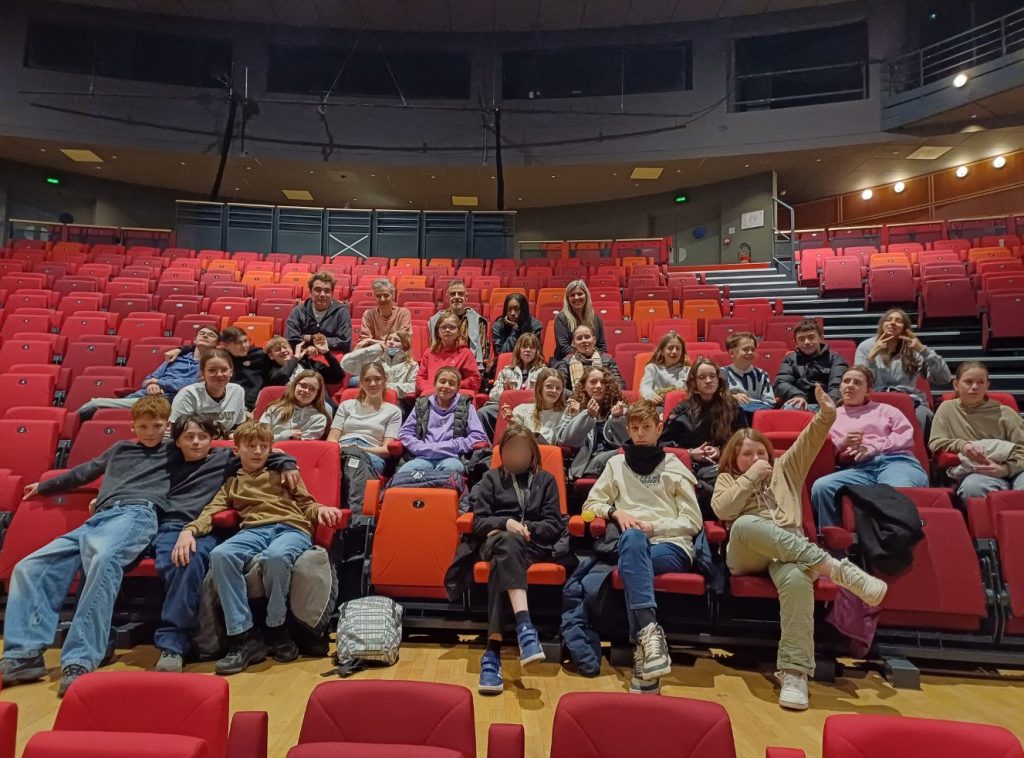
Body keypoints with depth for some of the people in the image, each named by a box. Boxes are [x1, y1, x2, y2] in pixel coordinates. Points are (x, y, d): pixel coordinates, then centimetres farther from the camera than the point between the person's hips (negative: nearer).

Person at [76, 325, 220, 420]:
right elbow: (148, 379, 19)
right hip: (141, 396, 6)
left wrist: (159, 382, -3)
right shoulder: (177, 357, 25)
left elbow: (190, 385, -12)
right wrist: (151, 384, -7)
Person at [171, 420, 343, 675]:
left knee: (276, 556, -38)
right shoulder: (231, 482, 29)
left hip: (291, 528, -2)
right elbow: (211, 511, 14)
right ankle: (244, 637, -25)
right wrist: (189, 530, -7)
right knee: (220, 555, -31)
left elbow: (305, 504, 19)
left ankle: (277, 629, -14)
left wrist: (320, 509, -5)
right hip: (253, 531, 2)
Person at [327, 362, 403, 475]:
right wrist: (342, 448, -7)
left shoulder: (393, 411, 19)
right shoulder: (346, 405, 28)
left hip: (372, 454, -1)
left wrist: (360, 449, -11)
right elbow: (331, 440, 18)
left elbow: (386, 449, 8)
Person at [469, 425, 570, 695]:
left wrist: (524, 528, -8)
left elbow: (554, 525, 9)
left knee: (503, 561, -37)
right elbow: (478, 523, 8)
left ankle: (494, 648, -47)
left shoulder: (545, 480, 19)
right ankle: (524, 625, -57)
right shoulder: (491, 479, 19)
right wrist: (506, 523, -12)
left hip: (534, 544, 0)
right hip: (497, 541, 0)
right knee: (508, 542, -40)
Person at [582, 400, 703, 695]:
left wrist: (653, 526, -7)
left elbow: (693, 522, 8)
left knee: (630, 561, -36)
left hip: (672, 545, -1)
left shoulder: (675, 467, 16)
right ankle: (649, 631, -50)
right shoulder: (617, 463, 21)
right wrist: (616, 511, -3)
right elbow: (590, 504, 18)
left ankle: (643, 645, -43)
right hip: (635, 545, 1)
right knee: (631, 538, -39)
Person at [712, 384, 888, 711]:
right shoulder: (727, 478, 21)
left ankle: (794, 672, -34)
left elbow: (808, 442, 11)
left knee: (796, 578, -38)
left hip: (789, 551, 2)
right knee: (746, 524, -39)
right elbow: (722, 510, -1)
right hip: (746, 554, -1)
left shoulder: (783, 469, 27)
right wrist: (750, 477, 1)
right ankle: (836, 568, -37)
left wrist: (825, 416, -8)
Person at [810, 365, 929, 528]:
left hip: (895, 460, -1)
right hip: (858, 467, 1)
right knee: (821, 486, -32)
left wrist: (873, 447, -4)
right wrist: (841, 444, -4)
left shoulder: (884, 409, 29)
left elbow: (906, 436, 12)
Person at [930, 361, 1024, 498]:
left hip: (1011, 469, 0)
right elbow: (935, 443, 8)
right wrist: (961, 445, -13)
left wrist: (1005, 468, -15)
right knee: (971, 487, -38)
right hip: (975, 473, 0)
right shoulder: (947, 408, 13)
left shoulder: (1004, 413, 13)